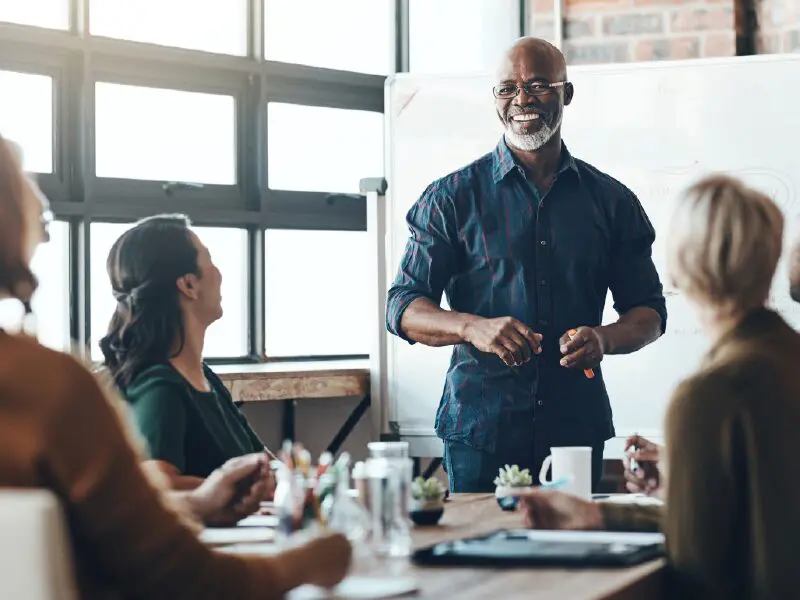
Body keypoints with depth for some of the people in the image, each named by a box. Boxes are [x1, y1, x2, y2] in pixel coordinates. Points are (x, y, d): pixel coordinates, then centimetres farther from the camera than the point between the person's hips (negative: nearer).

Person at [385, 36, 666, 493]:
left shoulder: (611, 200, 9)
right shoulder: (453, 197, 4)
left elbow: (649, 310, 12)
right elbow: (403, 309, 0)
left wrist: (604, 338, -11)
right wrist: (473, 328, -19)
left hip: (578, 428, 2)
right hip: (480, 428, -2)